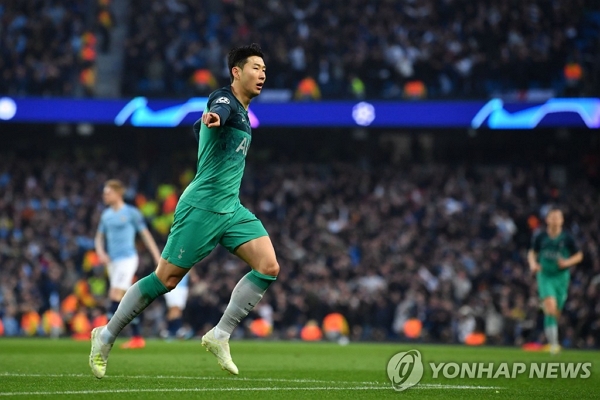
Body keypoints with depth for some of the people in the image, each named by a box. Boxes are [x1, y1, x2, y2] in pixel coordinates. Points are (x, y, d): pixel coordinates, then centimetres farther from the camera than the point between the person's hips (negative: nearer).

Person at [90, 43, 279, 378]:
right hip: (202, 208, -8)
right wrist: (214, 117, -59)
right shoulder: (225, 100, -11)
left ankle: (220, 336, -5)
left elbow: (199, 126, 35)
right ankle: (107, 336, 12)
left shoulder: (241, 111, 17)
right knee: (166, 278, -4)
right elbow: (218, 111, -39)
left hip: (231, 209, 8)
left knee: (269, 268, -10)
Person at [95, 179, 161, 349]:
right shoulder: (106, 215, 12)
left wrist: (159, 260, -6)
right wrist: (101, 252, -1)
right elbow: (99, 237, 20)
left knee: (115, 296, -16)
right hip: (113, 261, 7)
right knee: (126, 300, 7)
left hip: (127, 259, -7)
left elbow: (146, 235, -4)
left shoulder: (132, 213, -6)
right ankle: (137, 338, 12)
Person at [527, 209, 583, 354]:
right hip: (545, 276, -1)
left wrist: (567, 262, -12)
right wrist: (533, 264, -7)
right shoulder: (540, 237, -1)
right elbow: (532, 253, 14)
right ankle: (553, 342, -23)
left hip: (561, 276, 1)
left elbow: (579, 256, 6)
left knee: (555, 311, 7)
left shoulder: (567, 238, -3)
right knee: (550, 305, -21)